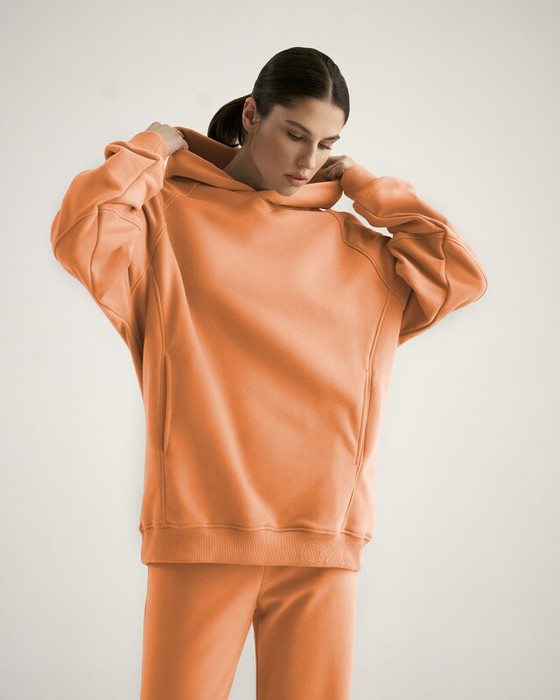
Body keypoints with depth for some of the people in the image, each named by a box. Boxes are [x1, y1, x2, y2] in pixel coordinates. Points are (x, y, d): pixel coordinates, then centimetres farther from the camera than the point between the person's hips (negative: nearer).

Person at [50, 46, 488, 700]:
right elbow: (80, 238, -11)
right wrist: (152, 148, 2)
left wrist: (364, 186, 11)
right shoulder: (169, 213, 7)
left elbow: (461, 275, 6)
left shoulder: (358, 247, 15)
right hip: (198, 532, -2)